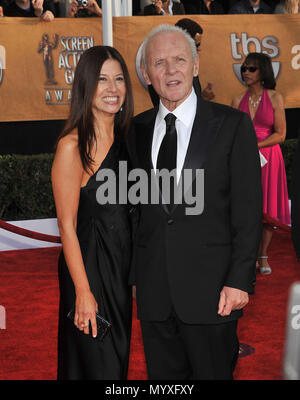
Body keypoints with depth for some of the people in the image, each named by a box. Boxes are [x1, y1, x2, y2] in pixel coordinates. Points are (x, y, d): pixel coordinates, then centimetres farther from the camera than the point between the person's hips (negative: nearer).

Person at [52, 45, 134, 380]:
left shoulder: (123, 138, 7)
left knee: (119, 359, 18)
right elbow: (67, 224, -16)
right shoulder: (72, 146, -16)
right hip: (89, 266, -7)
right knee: (96, 366, 3)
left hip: (122, 264, 7)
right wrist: (83, 291, -19)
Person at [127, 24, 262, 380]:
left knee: (214, 373, 4)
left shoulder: (232, 124, -2)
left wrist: (240, 281, -11)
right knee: (163, 377, 11)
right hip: (154, 290, 4)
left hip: (210, 288, -4)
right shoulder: (137, 129, 10)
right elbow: (136, 207, 12)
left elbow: (248, 209, -5)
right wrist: (134, 276, 7)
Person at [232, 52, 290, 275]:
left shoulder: (275, 98, -2)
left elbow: (280, 134, -4)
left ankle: (263, 256, 14)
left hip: (267, 158, -2)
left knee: (268, 207, 2)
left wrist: (255, 146, -14)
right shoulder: (238, 100, 7)